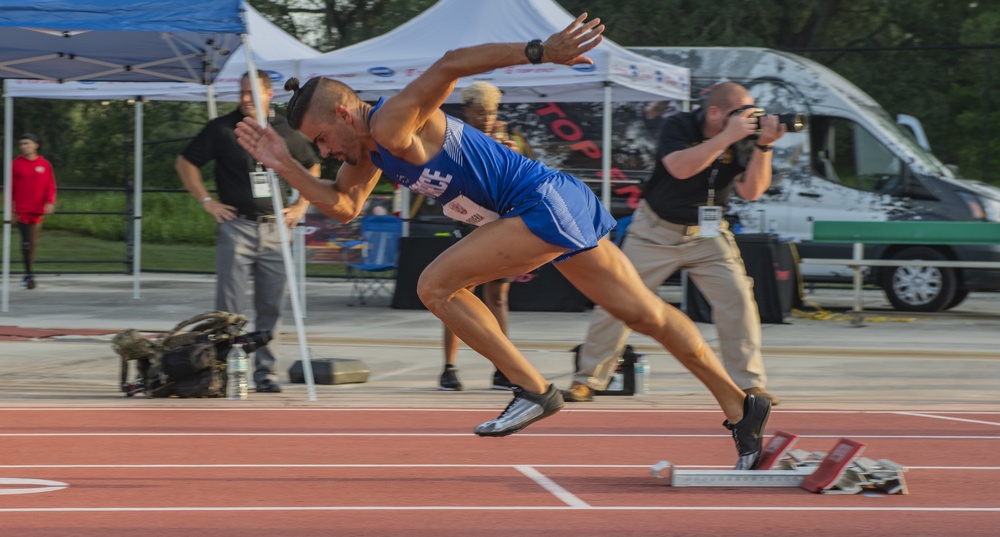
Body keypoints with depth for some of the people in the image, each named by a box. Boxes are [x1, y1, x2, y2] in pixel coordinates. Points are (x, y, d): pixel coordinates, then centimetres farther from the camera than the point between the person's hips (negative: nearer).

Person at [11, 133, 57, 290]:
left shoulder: (44, 165, 3)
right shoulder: (16, 164, 1)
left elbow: (50, 185, 5)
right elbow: (11, 187, 3)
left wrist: (50, 203, -8)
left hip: (38, 209, 2)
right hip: (22, 209, -2)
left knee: (33, 242, 7)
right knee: (26, 242, -8)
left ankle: (29, 275, 18)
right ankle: (28, 274, -4)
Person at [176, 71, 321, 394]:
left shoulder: (285, 132, 10)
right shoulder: (222, 129, 1)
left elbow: (312, 167, 26)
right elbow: (185, 163, 7)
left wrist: (301, 206, 15)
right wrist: (206, 201, 0)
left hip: (275, 228, 3)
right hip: (236, 226, -3)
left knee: (272, 306, 3)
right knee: (229, 307, -5)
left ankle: (266, 371, 9)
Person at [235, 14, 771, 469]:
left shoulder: (390, 124, -16)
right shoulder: (368, 152, 12)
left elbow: (450, 64, -28)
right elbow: (343, 205, 16)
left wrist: (537, 51, -36)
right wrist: (285, 166, 6)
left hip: (544, 204, -11)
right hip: (549, 209, 11)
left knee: (436, 286, -11)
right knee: (645, 312, 13)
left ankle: (533, 390, -6)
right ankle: (740, 407, 18)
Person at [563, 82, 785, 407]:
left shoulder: (740, 142, -6)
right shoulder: (678, 127, -16)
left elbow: (751, 190, -15)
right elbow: (681, 167, -34)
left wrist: (763, 147, -27)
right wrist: (726, 137, -36)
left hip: (707, 234, 3)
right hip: (656, 232, -3)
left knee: (737, 299, -12)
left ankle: (749, 383, -2)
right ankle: (587, 380, 6)